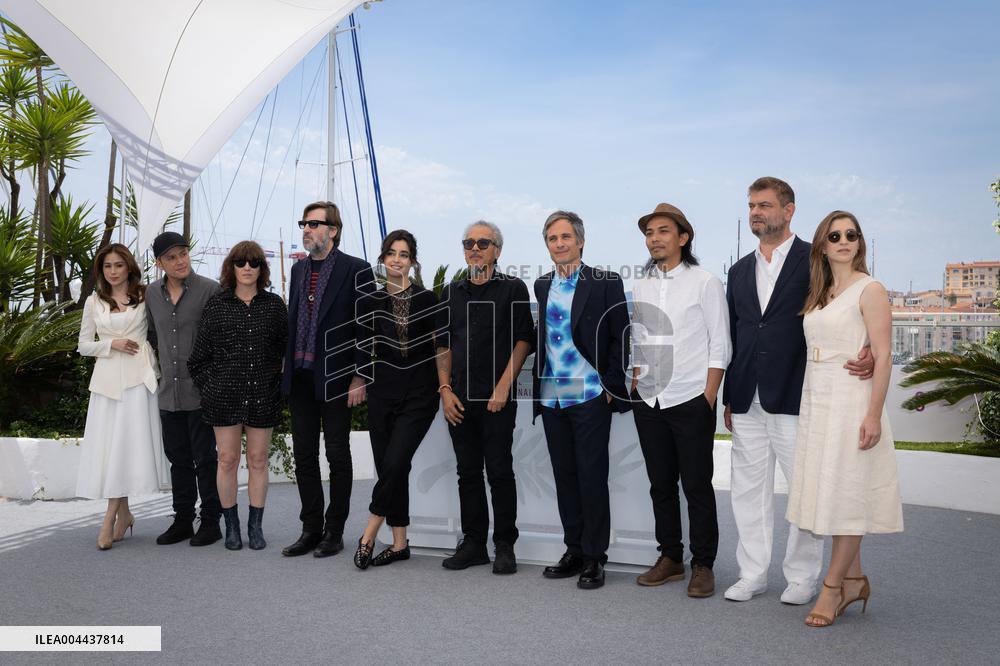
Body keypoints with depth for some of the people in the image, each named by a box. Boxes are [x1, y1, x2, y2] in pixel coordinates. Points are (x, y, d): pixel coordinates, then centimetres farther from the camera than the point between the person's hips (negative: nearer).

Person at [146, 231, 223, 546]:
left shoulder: (210, 290, -10)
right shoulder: (152, 293, 8)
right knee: (178, 458, 13)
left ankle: (210, 521, 13)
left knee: (205, 458, 2)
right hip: (169, 392, 5)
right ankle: (182, 520, 24)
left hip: (201, 390, -5)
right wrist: (164, 363, 15)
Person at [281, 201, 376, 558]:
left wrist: (359, 378, -13)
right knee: (304, 455, 10)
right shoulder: (298, 269, 13)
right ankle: (311, 529, 20)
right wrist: (288, 370, 10)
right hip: (300, 377, 6)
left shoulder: (356, 270, -7)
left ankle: (334, 531, 15)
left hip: (335, 378, -6)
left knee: (337, 454, 4)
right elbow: (292, 321, 16)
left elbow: (366, 327, -9)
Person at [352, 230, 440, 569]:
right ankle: (399, 543, 16)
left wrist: (442, 385, -4)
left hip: (418, 395, -3)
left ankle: (369, 535, 2)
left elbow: (439, 346, 3)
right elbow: (365, 349, 12)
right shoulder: (371, 302, 6)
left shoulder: (427, 299, 0)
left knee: (394, 464, -13)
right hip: (382, 394, 3)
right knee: (388, 468, 5)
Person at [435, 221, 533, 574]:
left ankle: (504, 546, 10)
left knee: (500, 472, -1)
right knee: (468, 473, 10)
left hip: (498, 398, -4)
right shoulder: (450, 293, 14)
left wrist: (503, 387, -12)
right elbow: (443, 346, 14)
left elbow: (523, 340, -5)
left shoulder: (513, 289, 1)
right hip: (459, 399, 5)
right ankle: (473, 543, 20)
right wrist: (445, 390, 4)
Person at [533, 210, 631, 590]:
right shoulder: (543, 286, 13)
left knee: (592, 477, -1)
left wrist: (611, 386, -8)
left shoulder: (605, 283, -3)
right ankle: (574, 551, 22)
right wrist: (538, 385, 14)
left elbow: (620, 337, -4)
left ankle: (594, 557, 11)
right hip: (551, 398, 5)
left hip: (590, 398, -5)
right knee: (565, 477, 11)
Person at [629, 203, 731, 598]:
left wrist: (708, 398, -10)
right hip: (648, 402, 5)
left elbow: (720, 346, -4)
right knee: (661, 484, 11)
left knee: (697, 487, 1)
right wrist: (635, 379, 5)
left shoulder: (705, 283, -2)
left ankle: (703, 565, 13)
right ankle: (670, 558, 23)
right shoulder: (640, 287, 11)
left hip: (691, 401, -4)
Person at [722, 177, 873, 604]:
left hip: (795, 400, -5)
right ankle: (752, 574, 21)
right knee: (749, 489, 10)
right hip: (747, 403, 5)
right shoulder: (740, 271, 15)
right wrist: (729, 398, 15)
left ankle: (802, 577, 18)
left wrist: (867, 356, -23)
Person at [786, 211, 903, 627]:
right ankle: (854, 580, 22)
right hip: (815, 401, 7)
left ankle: (832, 587, 8)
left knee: (846, 494, -1)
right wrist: (807, 403, 8)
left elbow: (883, 357, -12)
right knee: (829, 494, 10)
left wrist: (873, 414, -18)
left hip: (850, 401, -7)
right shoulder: (818, 294, 13)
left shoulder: (869, 290, -7)